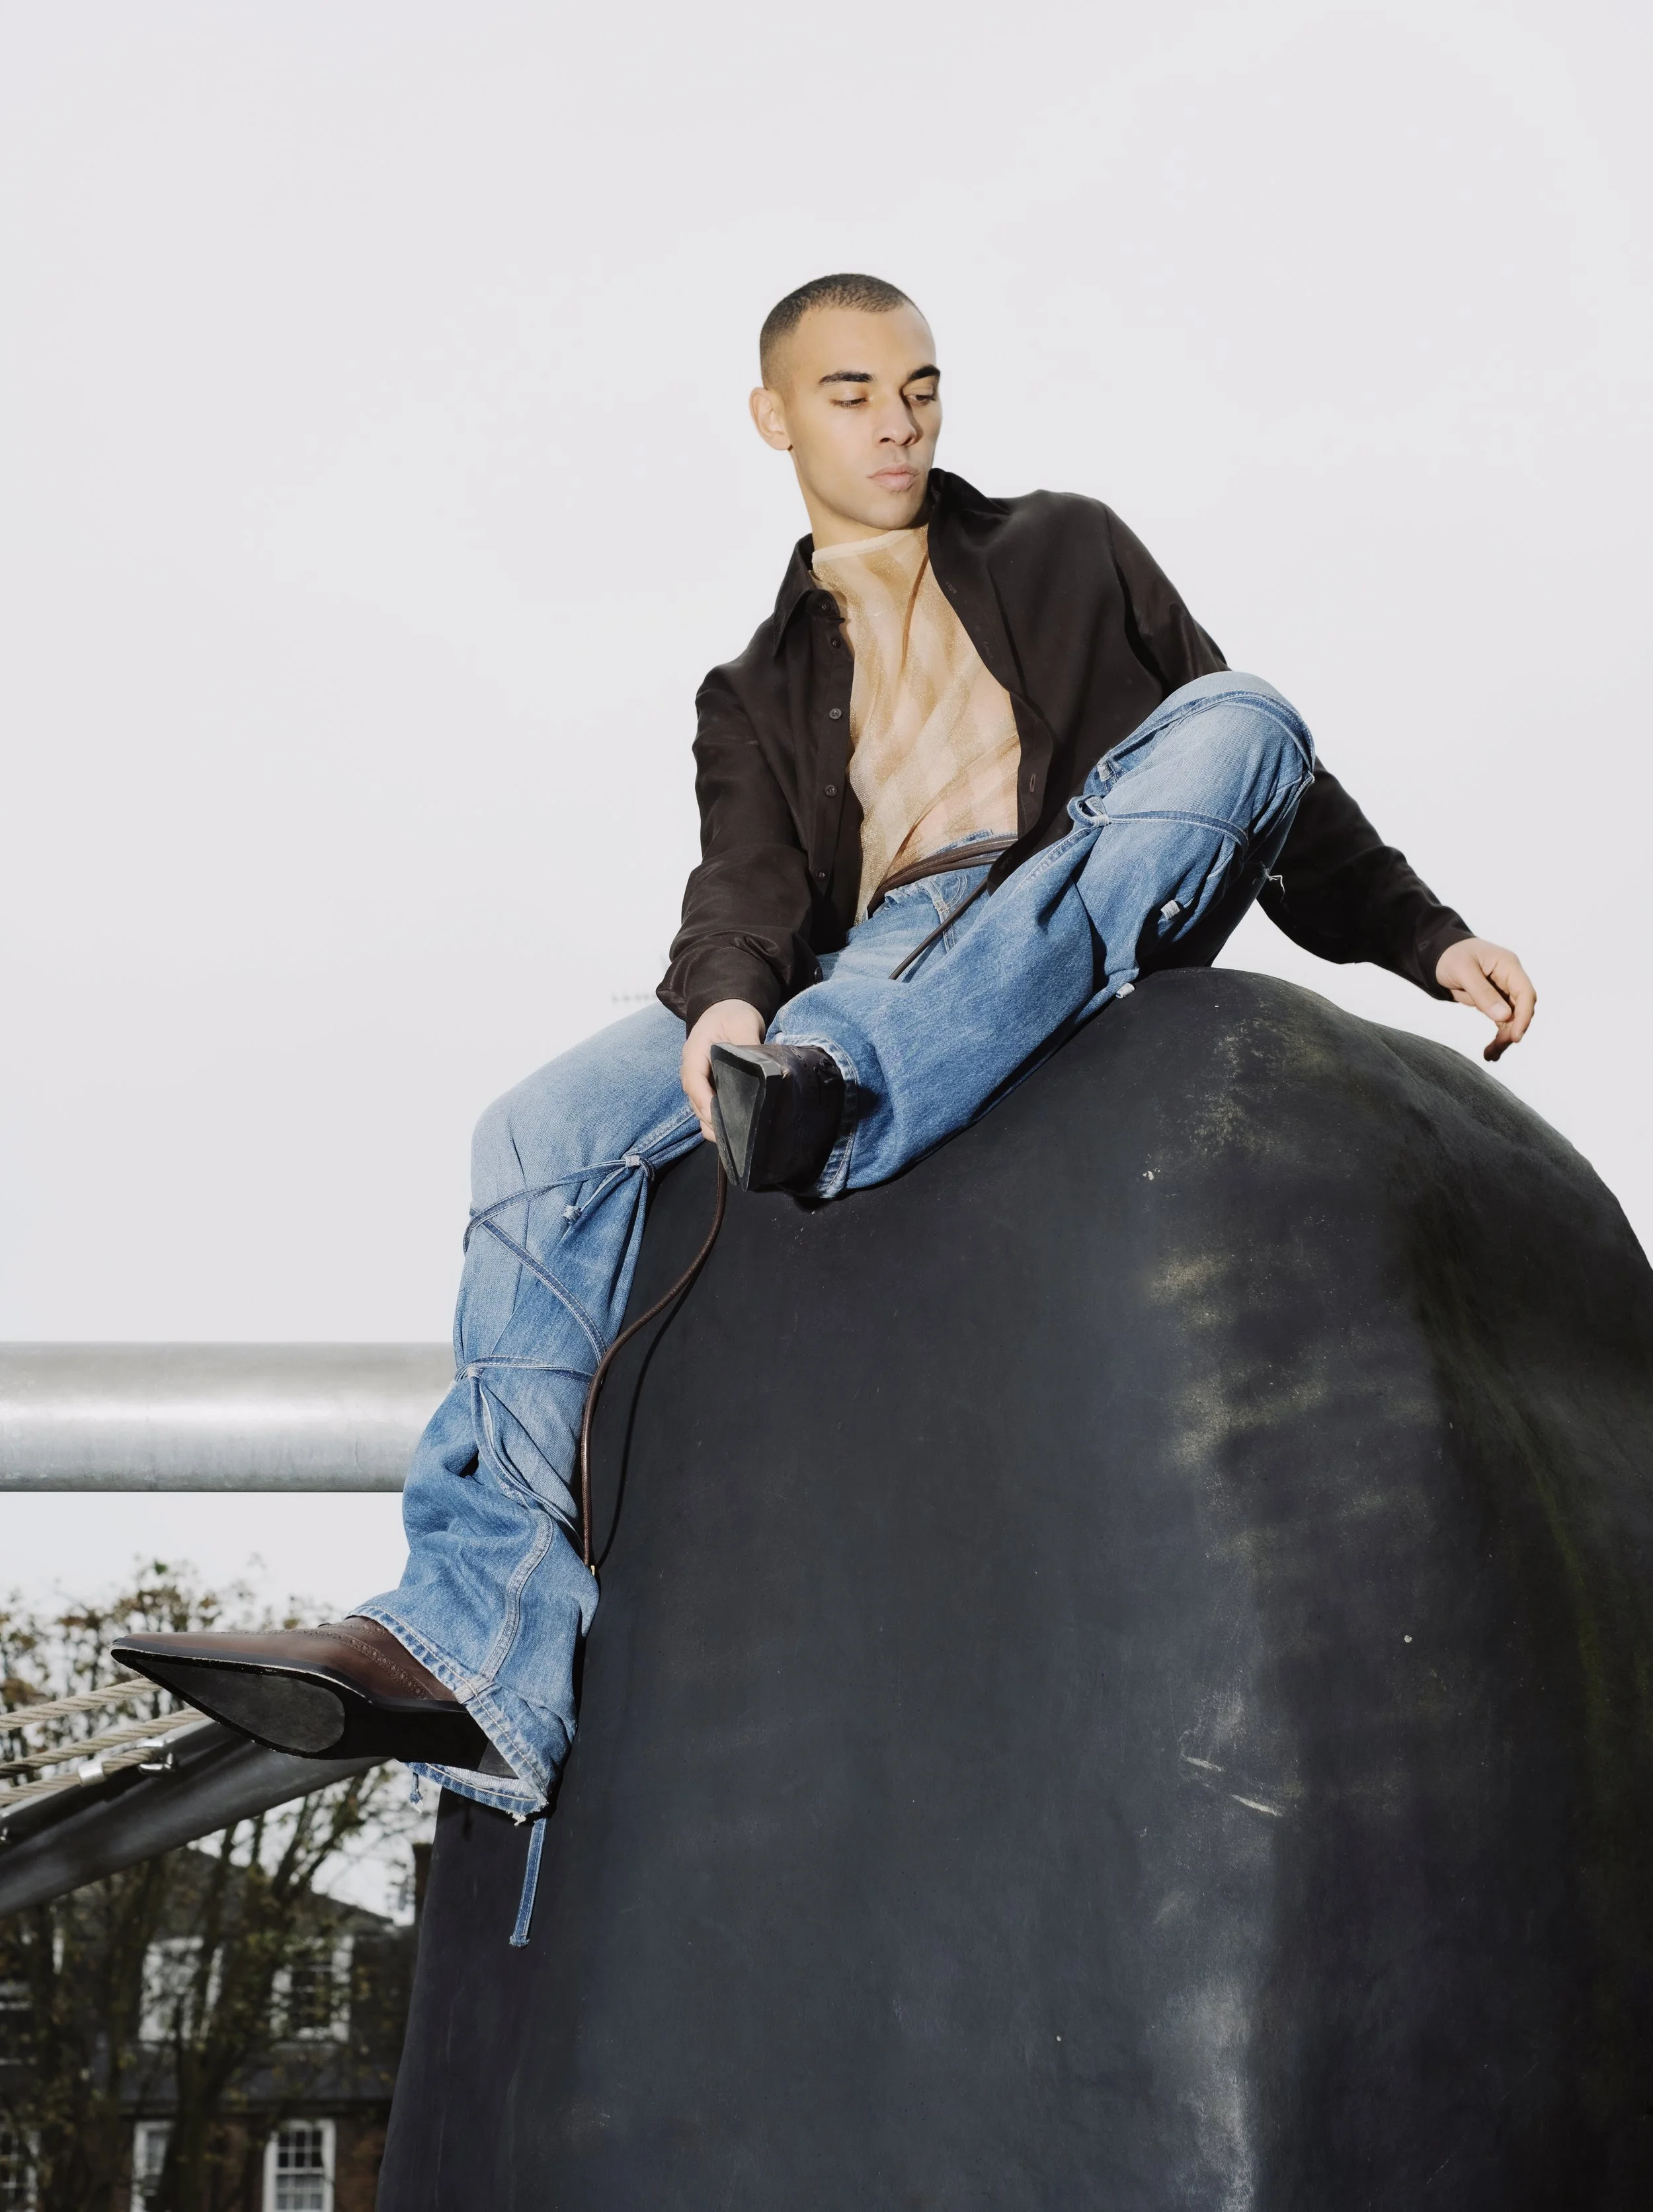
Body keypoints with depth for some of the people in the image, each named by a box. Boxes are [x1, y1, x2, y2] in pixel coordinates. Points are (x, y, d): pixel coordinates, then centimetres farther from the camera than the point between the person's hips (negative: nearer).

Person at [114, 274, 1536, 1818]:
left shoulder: (1065, 553, 25)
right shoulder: (757, 695, 25)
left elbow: (1257, 768, 24)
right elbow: (748, 880, 5)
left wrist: (1425, 937, 11)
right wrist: (728, 994, -20)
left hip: (1094, 957, -1)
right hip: (862, 974, 2)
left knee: (1237, 722, -31)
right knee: (547, 1133, -22)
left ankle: (832, 1099, -48)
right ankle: (483, 1643, -30)